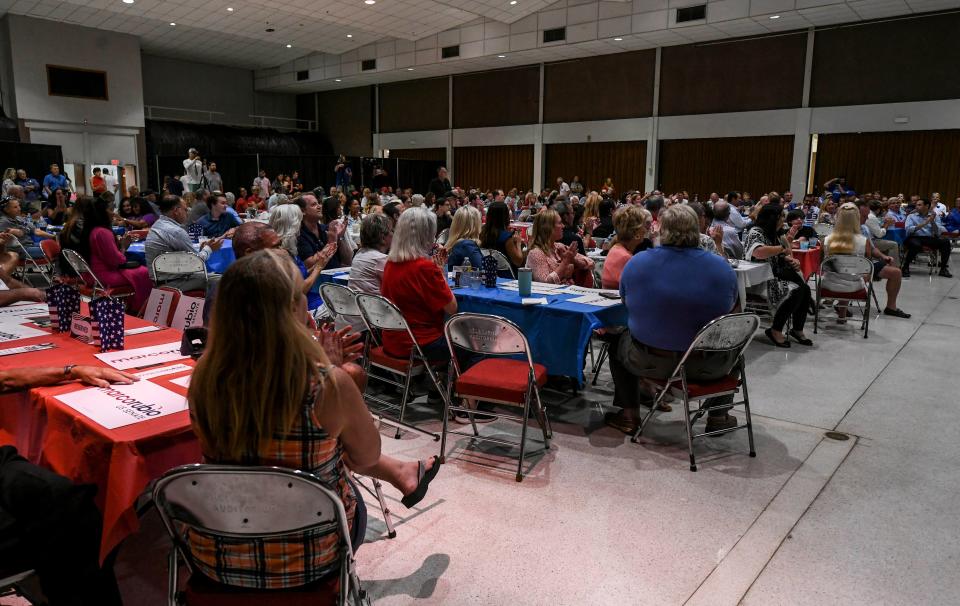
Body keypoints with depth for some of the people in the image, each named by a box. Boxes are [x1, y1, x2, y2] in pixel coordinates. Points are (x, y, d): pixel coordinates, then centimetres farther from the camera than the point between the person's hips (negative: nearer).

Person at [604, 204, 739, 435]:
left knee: (619, 341, 31)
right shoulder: (722, 267, -9)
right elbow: (729, 308, 8)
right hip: (707, 366, 1)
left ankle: (629, 415, 33)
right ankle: (718, 417, 42)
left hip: (649, 362, -1)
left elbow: (626, 301, 7)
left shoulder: (636, 263, -11)